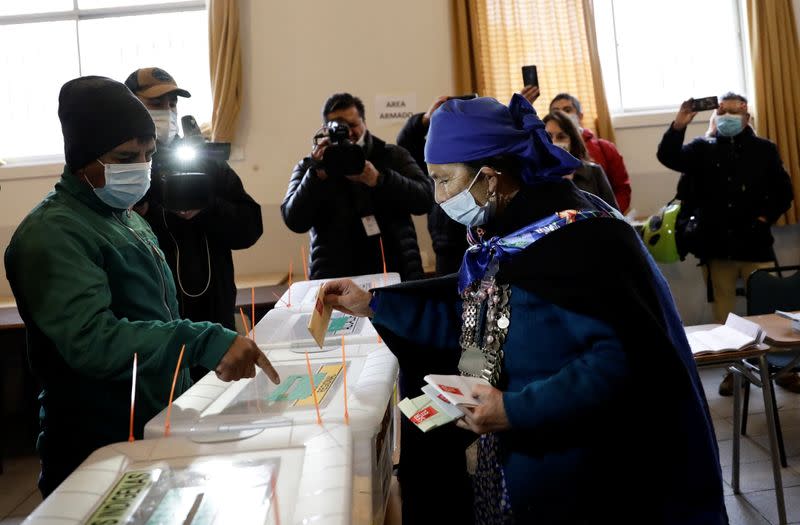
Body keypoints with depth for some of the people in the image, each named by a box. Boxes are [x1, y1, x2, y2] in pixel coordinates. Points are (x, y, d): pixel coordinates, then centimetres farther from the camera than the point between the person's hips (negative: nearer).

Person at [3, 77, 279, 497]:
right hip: (100, 454, -9)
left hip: (160, 432, 9)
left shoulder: (126, 219, 11)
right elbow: (90, 340, -32)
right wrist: (203, 343, -39)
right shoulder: (53, 234, -18)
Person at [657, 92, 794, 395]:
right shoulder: (702, 148, 8)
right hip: (716, 247, 1)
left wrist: (765, 217, -6)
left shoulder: (764, 150, 7)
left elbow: (783, 192, 8)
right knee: (723, 313, 8)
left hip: (755, 245, -1)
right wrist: (679, 125, -24)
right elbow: (668, 157, -10)